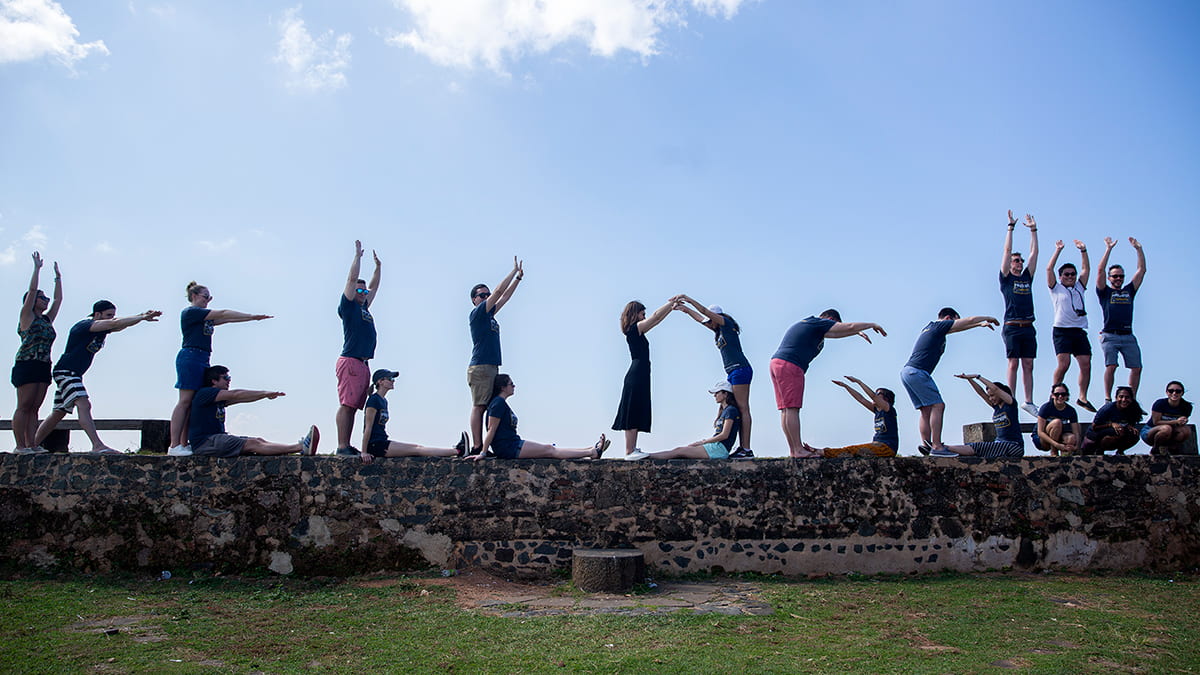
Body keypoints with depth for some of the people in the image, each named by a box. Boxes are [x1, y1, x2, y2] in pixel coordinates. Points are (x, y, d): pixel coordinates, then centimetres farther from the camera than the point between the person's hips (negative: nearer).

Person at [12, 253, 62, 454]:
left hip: (43, 367, 7)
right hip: (27, 365, -7)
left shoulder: (47, 320, 19)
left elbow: (58, 299, 25)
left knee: (34, 408, 4)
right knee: (24, 406, -8)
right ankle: (21, 446, -9)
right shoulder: (27, 317, 2)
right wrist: (37, 268, -1)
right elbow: (32, 290, -5)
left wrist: (58, 277, 29)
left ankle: (31, 444, 2)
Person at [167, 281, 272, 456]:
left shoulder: (203, 315, 24)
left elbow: (225, 319, 18)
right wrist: (252, 316, -8)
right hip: (190, 357, -9)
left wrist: (252, 317, 10)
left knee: (193, 403, 4)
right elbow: (223, 314, -9)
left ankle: (183, 444, 4)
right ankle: (174, 446, -13)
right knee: (185, 401, -12)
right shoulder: (190, 312, -5)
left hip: (202, 360, 9)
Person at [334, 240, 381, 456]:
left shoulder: (364, 308, 23)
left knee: (353, 406, 7)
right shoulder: (348, 306, 1)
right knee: (346, 404, -12)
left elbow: (374, 287, 36)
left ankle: (347, 446, 8)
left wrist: (378, 267, 37)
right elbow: (352, 279, -3)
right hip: (350, 362, -9)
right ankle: (342, 447, -15)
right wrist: (358, 255, 4)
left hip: (363, 364, 9)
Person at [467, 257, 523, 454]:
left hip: (491, 368, 9)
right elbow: (499, 291, -7)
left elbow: (505, 296, 25)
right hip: (480, 368, -9)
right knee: (479, 407, -11)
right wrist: (514, 271, -1)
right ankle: (477, 447, -13)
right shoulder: (476, 314, -3)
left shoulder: (489, 315, 20)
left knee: (489, 408, 4)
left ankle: (487, 447, 3)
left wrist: (519, 277, 22)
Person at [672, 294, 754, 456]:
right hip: (733, 372, 10)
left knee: (742, 409, -13)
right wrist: (684, 308, 27)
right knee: (739, 410, 4)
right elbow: (700, 318, 29)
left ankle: (747, 449, -16)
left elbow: (705, 311, -9)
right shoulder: (719, 330, 22)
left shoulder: (727, 324, -2)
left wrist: (687, 299, -10)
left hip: (740, 369, -10)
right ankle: (743, 448, 1)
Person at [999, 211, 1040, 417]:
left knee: (1028, 365, 3)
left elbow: (1034, 253, 17)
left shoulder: (1027, 278, 18)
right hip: (1012, 327, -4)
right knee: (1013, 363, -6)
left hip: (1028, 328, 4)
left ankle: (1029, 402, 5)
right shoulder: (1006, 279, 6)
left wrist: (1033, 230, 17)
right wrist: (1011, 227, 2)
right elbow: (1007, 250, 1)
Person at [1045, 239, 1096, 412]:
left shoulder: (1079, 288, 22)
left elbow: (1086, 269, 17)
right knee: (1063, 363, -17)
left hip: (1079, 331, 5)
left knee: (1086, 364, -5)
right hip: (1062, 330, -5)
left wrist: (1083, 250, 9)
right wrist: (1058, 251, -1)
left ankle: (1082, 397, 3)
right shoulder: (1056, 289, 11)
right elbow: (1049, 269, 1)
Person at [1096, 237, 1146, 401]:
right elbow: (1100, 271, -2)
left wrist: (1139, 249, 13)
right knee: (1111, 366, -17)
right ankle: (1107, 399, -12)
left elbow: (1142, 270, 18)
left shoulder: (1129, 291, 20)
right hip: (1110, 336, -4)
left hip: (1128, 336, 4)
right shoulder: (1105, 292, 10)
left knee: (1137, 368, -2)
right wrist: (1108, 249, -4)